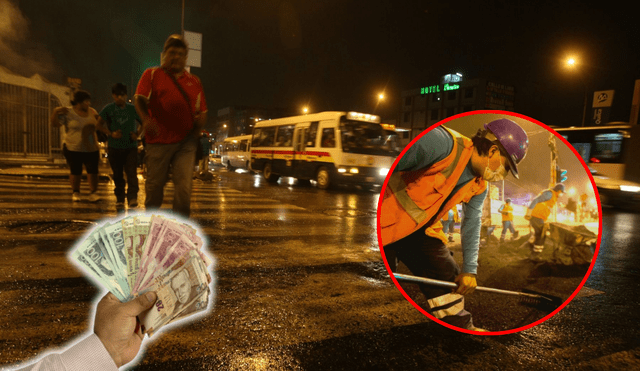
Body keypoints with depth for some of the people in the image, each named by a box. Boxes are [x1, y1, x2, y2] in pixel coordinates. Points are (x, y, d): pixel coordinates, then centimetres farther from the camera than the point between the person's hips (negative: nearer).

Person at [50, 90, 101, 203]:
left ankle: (93, 193, 5)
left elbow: (98, 126, 21)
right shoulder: (68, 112, -5)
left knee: (93, 170, -2)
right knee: (75, 172, 6)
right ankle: (75, 192, 20)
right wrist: (55, 112, -22)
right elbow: (55, 124, -9)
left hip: (91, 149, 3)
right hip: (73, 149, -3)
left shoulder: (92, 111, 8)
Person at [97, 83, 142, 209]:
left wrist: (137, 134, -3)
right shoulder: (108, 108, 1)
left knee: (131, 173, -14)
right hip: (114, 148, 1)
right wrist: (111, 133, -9)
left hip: (131, 147, -1)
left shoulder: (132, 108, 2)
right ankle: (120, 199, 19)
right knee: (117, 175, 9)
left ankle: (132, 197, -15)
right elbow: (99, 124, 6)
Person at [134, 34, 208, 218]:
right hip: (159, 140, -1)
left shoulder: (194, 81, 17)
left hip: (185, 142, 1)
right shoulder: (152, 74, 10)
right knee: (155, 184, 8)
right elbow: (140, 99, -4)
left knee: (184, 185, -8)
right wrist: (146, 119, -24)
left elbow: (202, 112, 16)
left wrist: (197, 130, -4)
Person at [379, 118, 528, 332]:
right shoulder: (443, 143, -23)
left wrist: (469, 270, 11)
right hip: (387, 222, -8)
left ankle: (461, 327, 34)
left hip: (421, 230, 9)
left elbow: (471, 227, 12)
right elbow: (389, 169, -25)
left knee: (447, 274, 15)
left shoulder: (479, 188, 4)